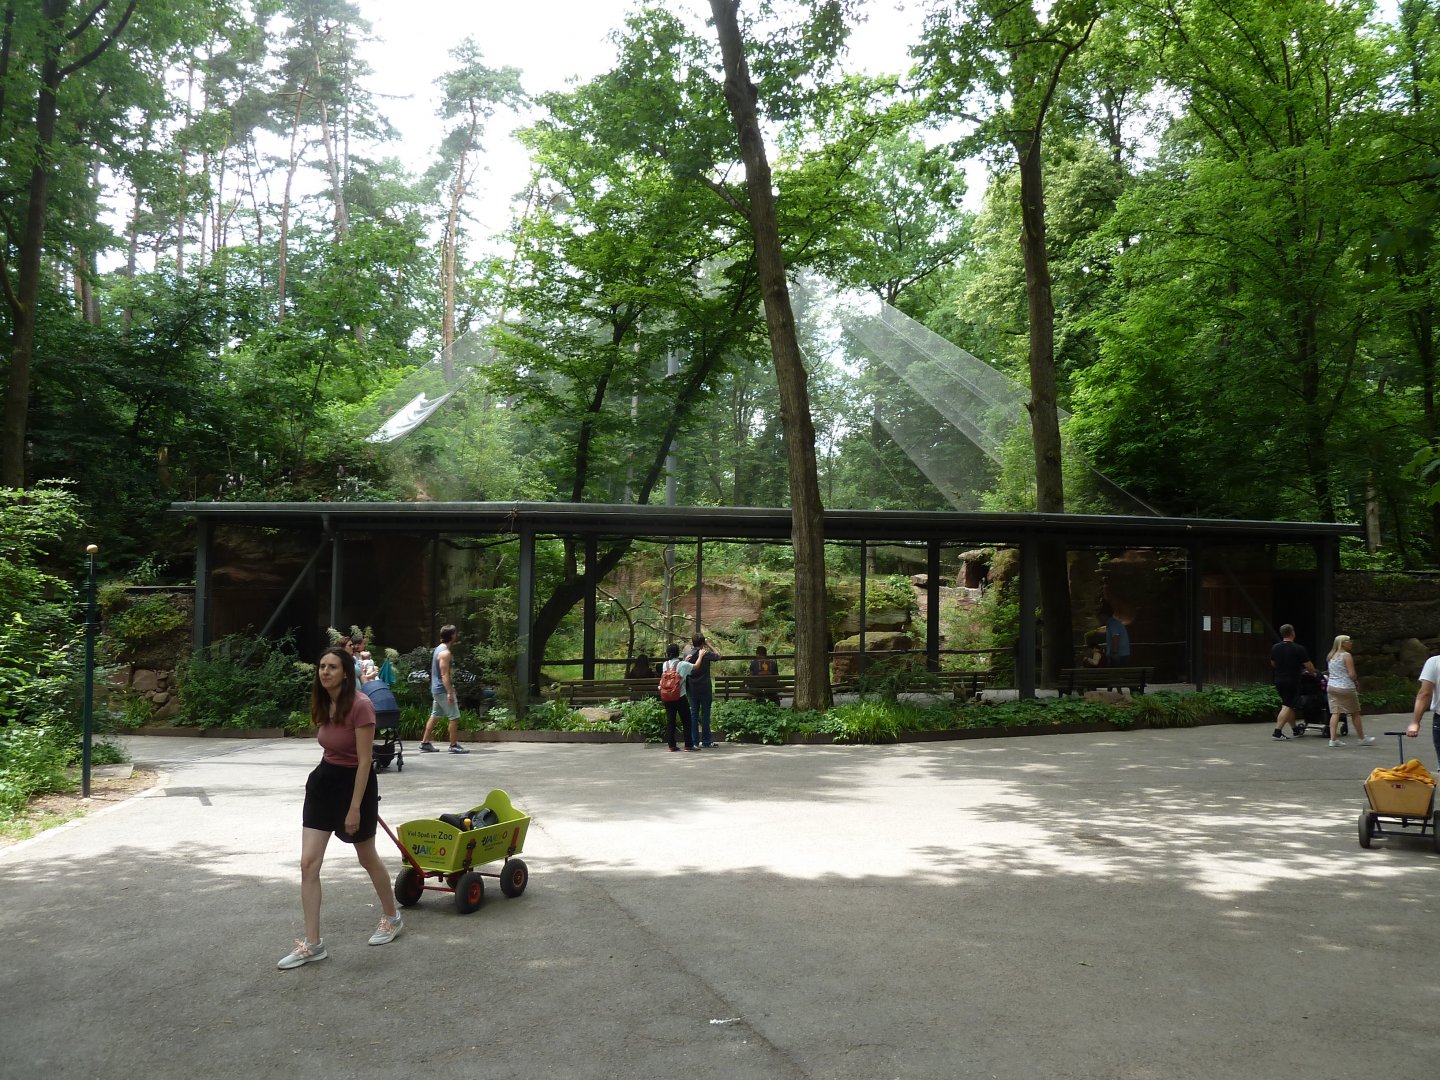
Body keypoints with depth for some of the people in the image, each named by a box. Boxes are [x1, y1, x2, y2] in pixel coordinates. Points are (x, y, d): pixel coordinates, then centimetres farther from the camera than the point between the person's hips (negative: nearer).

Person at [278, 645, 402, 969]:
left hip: (355, 783, -7)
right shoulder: (324, 704, 2)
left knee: (367, 858, 12)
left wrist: (355, 807, -20)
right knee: (308, 862, 0)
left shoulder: (360, 706, -23)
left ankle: (392, 918, 36)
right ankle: (312, 944, 7)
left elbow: (365, 760, -21)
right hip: (324, 781, 7)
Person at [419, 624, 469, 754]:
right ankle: (454, 745, -4)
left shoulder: (438, 649, 14)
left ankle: (425, 743, 18)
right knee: (454, 717, -6)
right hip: (443, 690, -10)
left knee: (434, 716, 15)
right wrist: (450, 692, -25)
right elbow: (444, 674, -23)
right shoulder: (445, 652, -17)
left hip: (436, 690, 10)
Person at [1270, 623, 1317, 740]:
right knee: (1287, 706, -6)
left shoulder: (1275, 648, 5)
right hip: (1292, 681, -6)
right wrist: (1314, 673, 11)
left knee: (1288, 705, 18)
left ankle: (1295, 729, 28)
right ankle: (1277, 732, -15)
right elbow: (1308, 665, -8)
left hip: (1279, 680, 6)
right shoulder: (1298, 649, -12)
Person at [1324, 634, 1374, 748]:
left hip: (1331, 687, 6)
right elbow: (1352, 674, -14)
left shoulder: (1330, 656, 12)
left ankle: (1333, 739, -5)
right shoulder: (1346, 655, -10)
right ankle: (1362, 739, 18)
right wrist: (1356, 684, 1)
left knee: (1335, 713, 3)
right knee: (1355, 713, 8)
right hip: (1346, 687, -6)